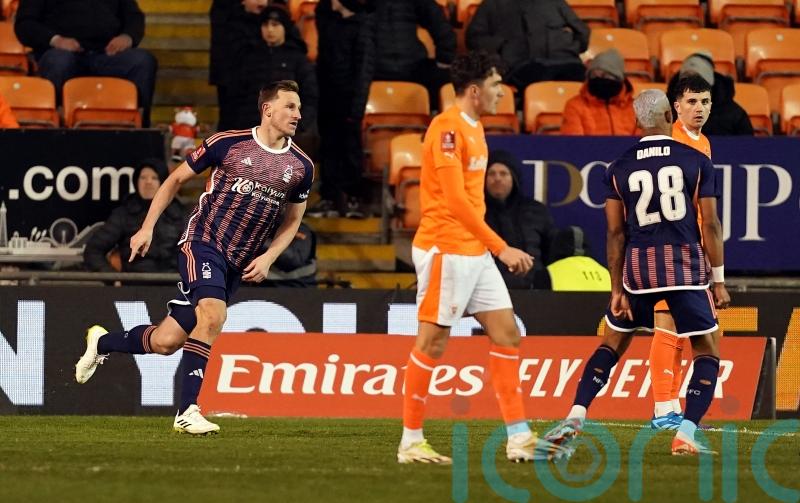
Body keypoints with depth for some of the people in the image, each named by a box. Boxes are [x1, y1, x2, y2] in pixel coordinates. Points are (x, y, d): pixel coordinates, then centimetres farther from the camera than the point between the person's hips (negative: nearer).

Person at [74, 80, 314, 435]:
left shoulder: (301, 166, 5)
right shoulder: (228, 144, -5)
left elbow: (292, 220, 18)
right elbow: (176, 179, 6)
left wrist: (267, 258, 2)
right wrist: (147, 227, 0)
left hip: (239, 265, 5)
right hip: (203, 242, -4)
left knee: (166, 342, -2)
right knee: (212, 314, -28)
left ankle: (101, 342, 23)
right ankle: (187, 411, -16)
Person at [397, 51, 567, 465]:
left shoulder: (473, 128, 16)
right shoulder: (447, 128, -15)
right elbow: (456, 199, -20)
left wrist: (494, 247, 13)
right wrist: (501, 247, -18)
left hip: (475, 253, 9)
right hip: (445, 249, -9)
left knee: (507, 335, 5)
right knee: (432, 342, -4)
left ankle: (518, 438, 6)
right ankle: (411, 442, 3)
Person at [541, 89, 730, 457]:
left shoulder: (619, 169, 5)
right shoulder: (697, 162, 1)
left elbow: (616, 233, 3)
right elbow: (710, 224, -1)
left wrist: (618, 289, 6)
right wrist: (719, 281, 4)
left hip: (638, 266, 2)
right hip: (686, 265, -2)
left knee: (613, 342, 18)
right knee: (706, 353, 10)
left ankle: (576, 416, 3)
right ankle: (686, 434, -3)